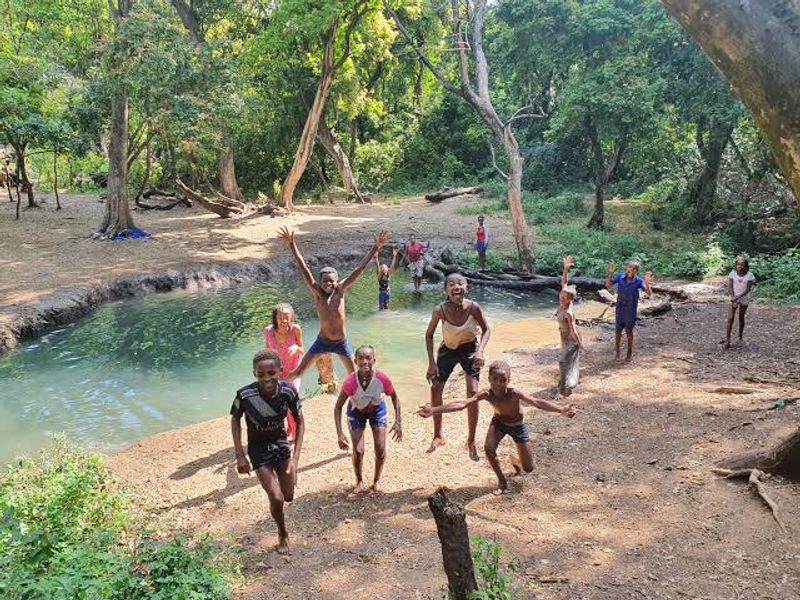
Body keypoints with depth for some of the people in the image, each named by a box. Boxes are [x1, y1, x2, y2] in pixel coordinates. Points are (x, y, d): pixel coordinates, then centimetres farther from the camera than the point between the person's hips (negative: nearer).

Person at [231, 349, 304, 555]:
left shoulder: (288, 391, -24)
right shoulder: (245, 394, -29)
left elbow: (300, 423, -10)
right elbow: (235, 420, -9)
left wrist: (295, 458, -17)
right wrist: (240, 456, -11)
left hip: (280, 444, 3)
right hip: (258, 449, -2)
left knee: (288, 497, 9)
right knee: (276, 498, -9)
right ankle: (283, 536, 20)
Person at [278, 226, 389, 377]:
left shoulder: (340, 291, -11)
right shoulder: (317, 293, -13)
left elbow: (359, 269, -16)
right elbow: (303, 268, -19)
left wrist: (375, 247, -19)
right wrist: (292, 244, -24)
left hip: (342, 343, 1)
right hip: (322, 342, -1)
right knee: (297, 372, 4)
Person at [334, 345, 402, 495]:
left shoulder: (382, 378, -33)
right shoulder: (350, 382, -36)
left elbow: (394, 397, -12)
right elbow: (338, 407, -24)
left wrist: (398, 422, -18)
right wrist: (339, 434, -32)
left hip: (377, 410, 1)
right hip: (356, 412, -1)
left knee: (380, 449, -4)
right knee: (358, 450, -9)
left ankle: (376, 481, 23)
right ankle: (359, 483, 19)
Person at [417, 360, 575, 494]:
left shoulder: (514, 393, -37)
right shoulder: (487, 395, -31)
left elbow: (537, 402, -48)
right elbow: (461, 404, -40)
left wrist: (562, 409, -64)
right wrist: (434, 410, -52)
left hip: (517, 425, -1)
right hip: (499, 422, 1)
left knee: (528, 469, 1)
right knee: (489, 448, -28)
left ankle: (515, 460, 40)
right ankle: (502, 480, 0)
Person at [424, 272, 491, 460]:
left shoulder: (473, 307, -26)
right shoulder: (440, 310, -26)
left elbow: (486, 329, -9)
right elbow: (429, 335, -10)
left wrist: (480, 351, -25)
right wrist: (431, 363, -16)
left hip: (469, 349, -1)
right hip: (448, 349, 1)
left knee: (473, 392, -11)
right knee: (435, 389, -2)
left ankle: (471, 441, 8)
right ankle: (438, 436, 20)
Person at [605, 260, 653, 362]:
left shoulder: (638, 281, -13)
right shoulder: (620, 277, -8)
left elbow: (648, 293, -20)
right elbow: (608, 285, -4)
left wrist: (647, 282, -35)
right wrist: (611, 274, -17)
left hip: (631, 310, -2)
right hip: (620, 308, 2)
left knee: (629, 331, 10)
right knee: (618, 330, 10)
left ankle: (629, 353, 26)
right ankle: (616, 351, 27)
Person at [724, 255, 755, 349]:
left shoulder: (749, 275, -9)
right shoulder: (732, 274, -6)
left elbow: (748, 289, -14)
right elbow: (730, 287, -7)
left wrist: (737, 297, -25)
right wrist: (733, 297, -23)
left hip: (744, 299, 0)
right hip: (733, 298, 0)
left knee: (741, 318, 11)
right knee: (730, 318, -8)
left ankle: (740, 337, 28)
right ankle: (727, 340, -9)